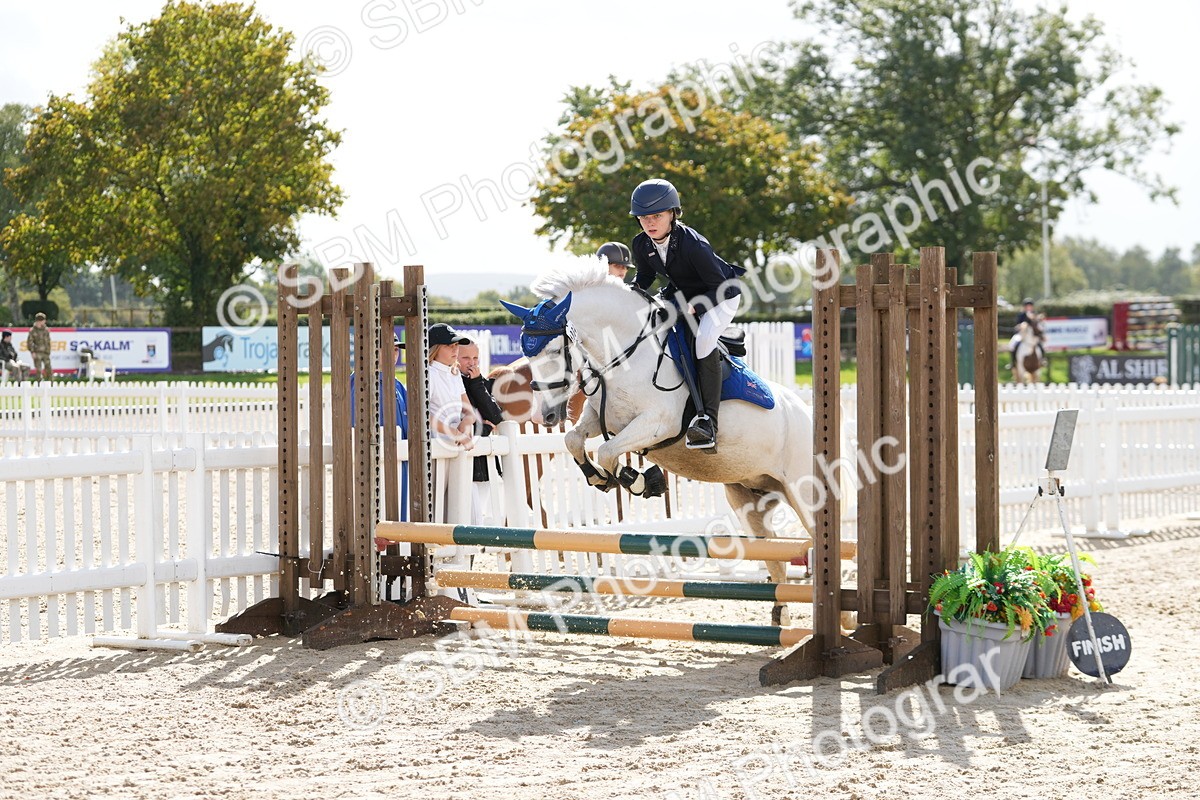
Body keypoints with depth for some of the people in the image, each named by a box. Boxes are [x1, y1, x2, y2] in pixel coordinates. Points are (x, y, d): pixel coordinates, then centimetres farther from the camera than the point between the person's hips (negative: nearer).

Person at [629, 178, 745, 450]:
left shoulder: (693, 245, -33)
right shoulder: (641, 245, -14)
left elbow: (719, 287, -28)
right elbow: (644, 276, 6)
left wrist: (693, 306, -39)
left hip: (722, 295, -8)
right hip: (680, 293, 8)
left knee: (703, 339, -32)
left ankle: (708, 420, -36)